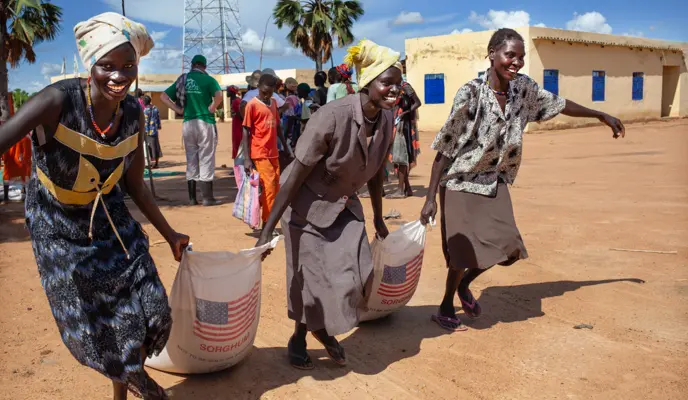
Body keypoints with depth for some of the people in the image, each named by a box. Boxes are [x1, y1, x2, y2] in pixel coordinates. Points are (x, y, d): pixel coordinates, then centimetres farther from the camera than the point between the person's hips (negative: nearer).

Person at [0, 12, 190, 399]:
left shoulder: (133, 113, -11)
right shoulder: (59, 101, -27)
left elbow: (134, 183, 1)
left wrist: (169, 234, 6)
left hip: (110, 218, 4)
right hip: (58, 226, -4)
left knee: (148, 309, 2)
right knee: (88, 322, 3)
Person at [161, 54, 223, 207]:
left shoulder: (182, 80, 10)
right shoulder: (208, 79, -4)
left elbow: (163, 96, 10)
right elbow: (219, 95, -23)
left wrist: (179, 110, 5)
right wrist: (212, 108, -8)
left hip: (187, 124, 4)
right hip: (205, 123, -4)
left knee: (191, 161, 11)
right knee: (206, 161, 0)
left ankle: (192, 198, 14)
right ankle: (207, 198, 1)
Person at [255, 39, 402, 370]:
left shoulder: (386, 119, -8)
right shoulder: (332, 117, -29)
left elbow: (375, 173, 7)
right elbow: (295, 176, -26)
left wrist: (378, 220, 16)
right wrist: (267, 231, -26)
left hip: (344, 207, 6)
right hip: (307, 207, -6)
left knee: (352, 277, 2)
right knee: (310, 278, 3)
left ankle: (323, 329, 31)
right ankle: (298, 338, 32)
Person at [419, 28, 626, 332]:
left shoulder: (523, 87, -4)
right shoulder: (470, 94, -22)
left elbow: (557, 104, 14)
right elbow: (445, 149, -19)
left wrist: (603, 116, 24)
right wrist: (431, 198, -21)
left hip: (495, 182, 6)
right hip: (461, 183, -6)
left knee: (509, 250, 4)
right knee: (465, 253, -2)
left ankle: (463, 285, 32)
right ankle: (445, 308, 24)